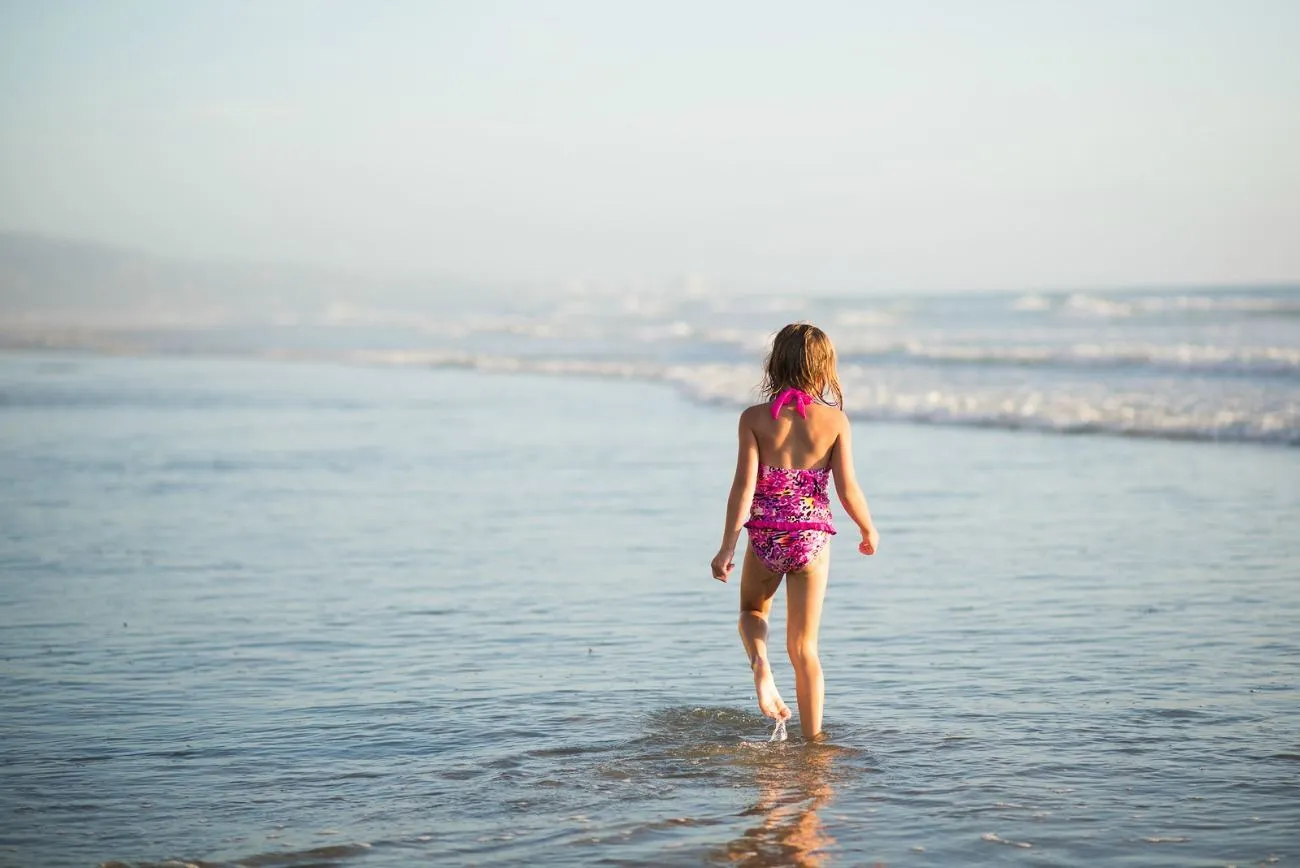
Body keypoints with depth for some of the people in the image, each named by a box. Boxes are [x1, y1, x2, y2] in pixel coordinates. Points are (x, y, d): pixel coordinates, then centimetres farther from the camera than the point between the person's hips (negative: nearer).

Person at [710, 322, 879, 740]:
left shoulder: (754, 418, -5)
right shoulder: (834, 419, -4)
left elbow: (744, 485, -10)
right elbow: (848, 489, -5)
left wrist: (727, 547, -6)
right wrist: (869, 531, 12)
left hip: (765, 536, 0)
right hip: (812, 536, 0)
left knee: (752, 610, 28)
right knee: (805, 647, 10)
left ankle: (760, 666, -2)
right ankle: (814, 741, 9)